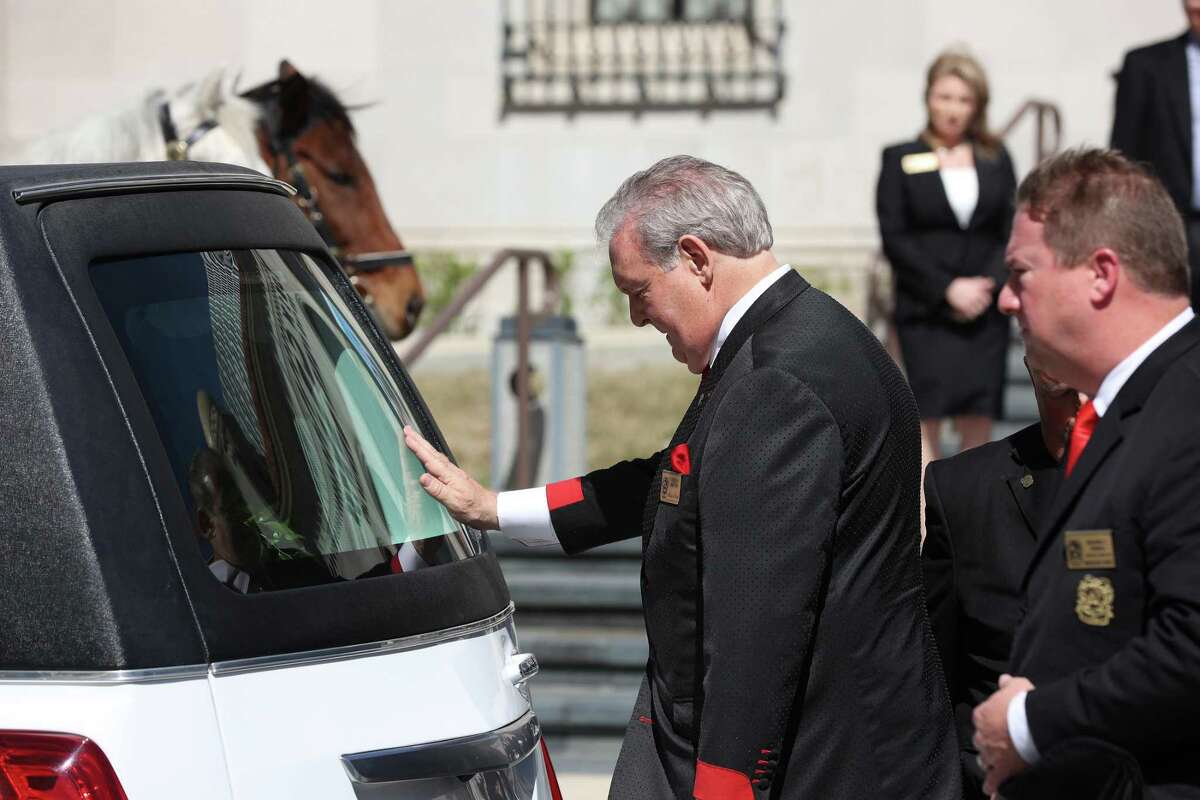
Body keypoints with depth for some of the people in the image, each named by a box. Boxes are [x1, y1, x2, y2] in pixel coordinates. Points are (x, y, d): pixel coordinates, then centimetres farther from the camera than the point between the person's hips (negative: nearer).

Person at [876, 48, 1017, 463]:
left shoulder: (996, 159, 11)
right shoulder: (901, 159, 4)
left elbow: (1012, 232, 8)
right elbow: (894, 238, -2)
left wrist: (987, 285, -8)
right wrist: (948, 289, -10)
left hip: (984, 307, 2)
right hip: (926, 311, -2)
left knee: (978, 421, -1)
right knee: (928, 414, -11)